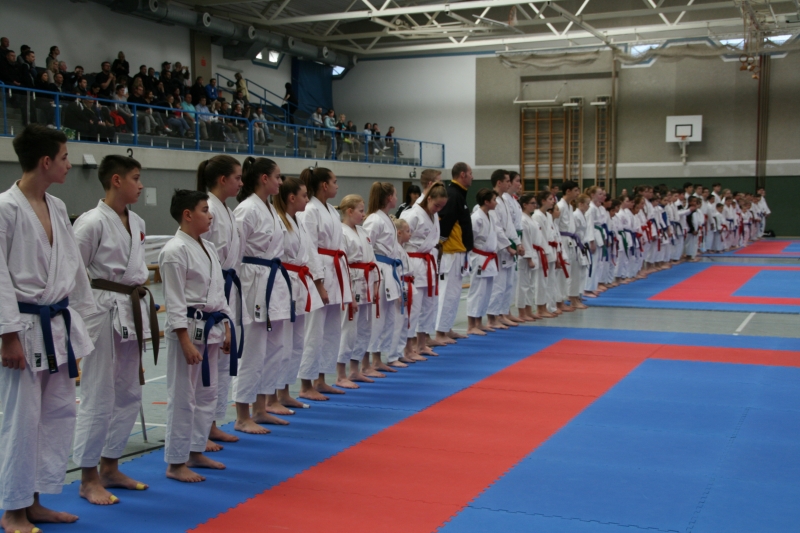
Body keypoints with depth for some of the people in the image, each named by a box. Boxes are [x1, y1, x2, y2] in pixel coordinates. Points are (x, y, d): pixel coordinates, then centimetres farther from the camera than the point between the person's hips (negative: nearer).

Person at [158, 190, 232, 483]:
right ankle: (175, 463, 9)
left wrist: (225, 328, 14)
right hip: (188, 328, -9)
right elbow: (175, 301, -17)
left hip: (211, 328, 9)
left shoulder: (208, 248, 12)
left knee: (207, 393, 16)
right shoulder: (175, 251, -14)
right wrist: (186, 342, -19)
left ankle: (195, 452, 30)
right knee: (183, 396, -2)